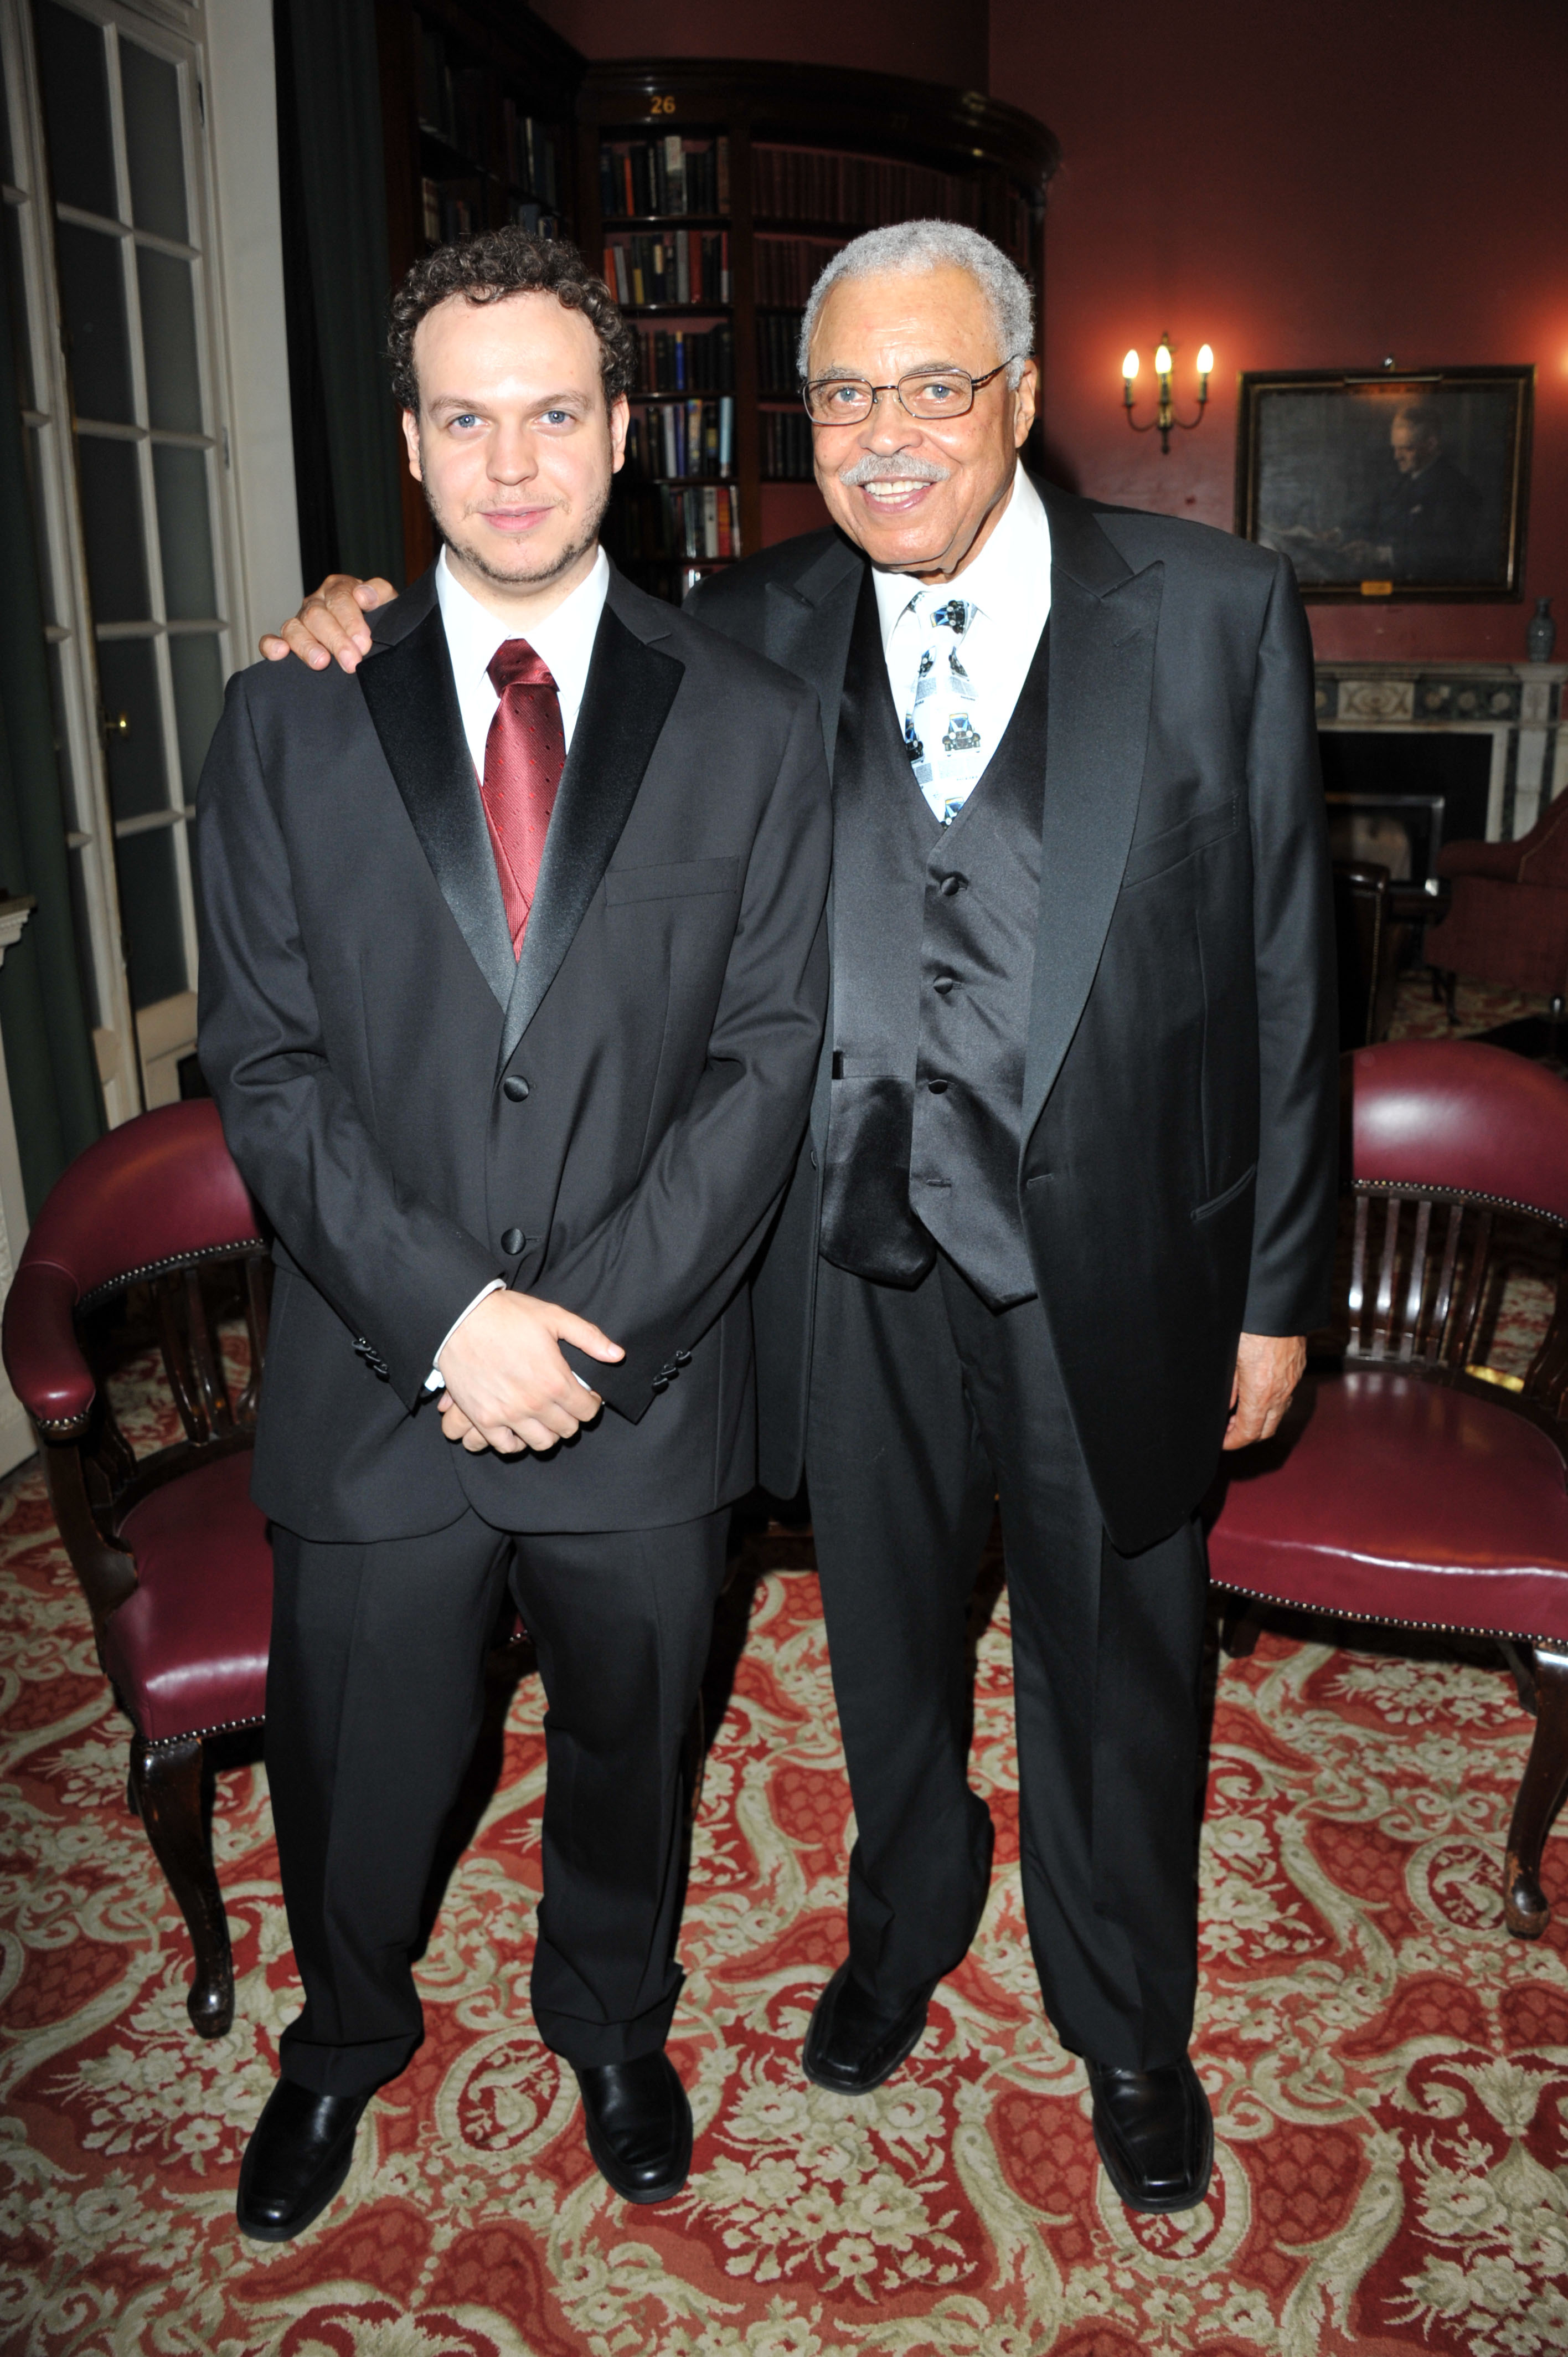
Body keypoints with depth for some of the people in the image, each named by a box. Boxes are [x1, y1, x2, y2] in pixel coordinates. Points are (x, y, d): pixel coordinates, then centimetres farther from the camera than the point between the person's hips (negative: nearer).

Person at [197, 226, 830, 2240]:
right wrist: (446, 1310, -15)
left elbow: (767, 1063, -6)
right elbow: (263, 1066, -4)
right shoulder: (287, 725, -1)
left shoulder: (754, 730, -2)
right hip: (372, 1384, 1)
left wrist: (590, 1326, -15)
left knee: (626, 1752, 21)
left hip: (645, 1385, 0)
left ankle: (611, 2020, 52)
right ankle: (344, 2037, 51)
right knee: (354, 1772, 18)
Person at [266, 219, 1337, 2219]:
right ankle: (905, 1928, 54)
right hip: (859, 1268, 2)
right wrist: (373, 628, -5)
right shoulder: (755, 630, -1)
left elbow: (1280, 968, -5)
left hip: (1110, 1274, -1)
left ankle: (1126, 2026, 46)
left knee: (1113, 1676, 18)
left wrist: (1276, 1287, -3)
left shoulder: (1217, 612, -7)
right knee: (886, 1648, 23)